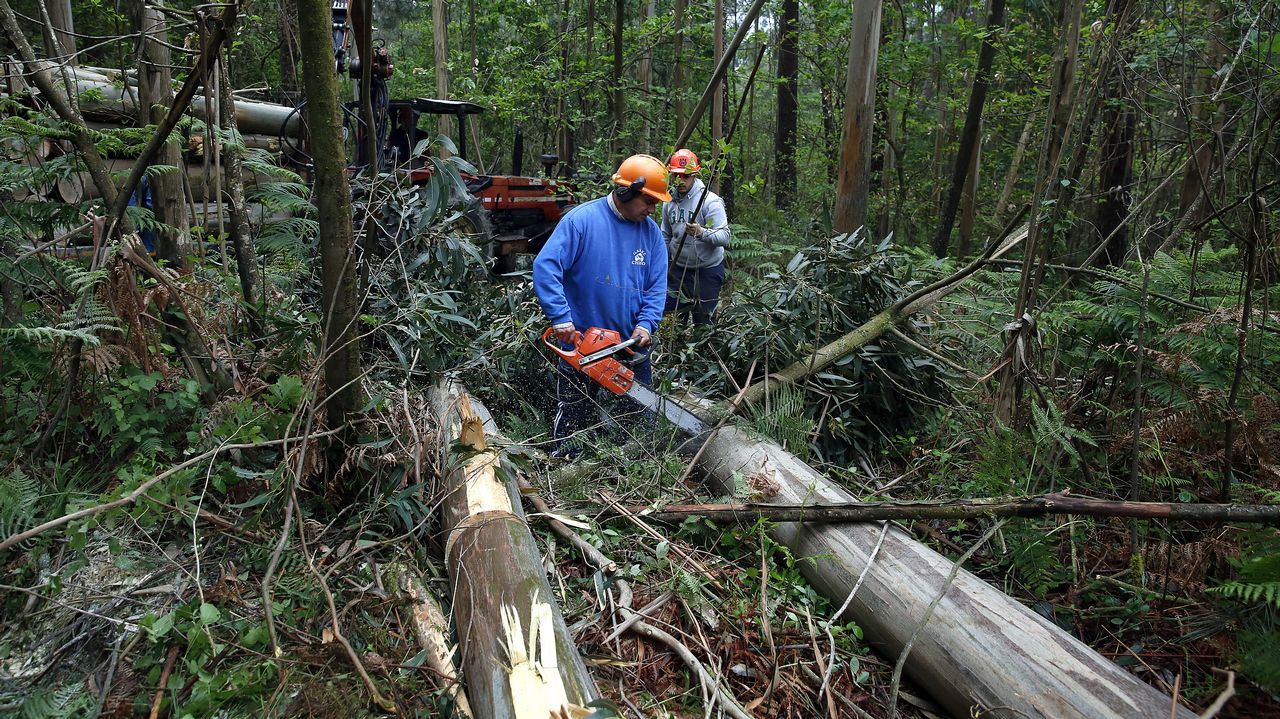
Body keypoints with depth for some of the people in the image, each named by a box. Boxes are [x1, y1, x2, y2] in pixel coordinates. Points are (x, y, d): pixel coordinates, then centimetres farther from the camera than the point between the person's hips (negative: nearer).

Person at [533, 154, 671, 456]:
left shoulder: (651, 231, 2)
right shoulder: (582, 219, -13)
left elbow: (657, 286, 2)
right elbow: (545, 267, -19)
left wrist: (646, 324, -14)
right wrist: (561, 318, -26)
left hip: (632, 345, 5)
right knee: (571, 420, 11)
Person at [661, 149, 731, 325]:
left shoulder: (710, 201, -16)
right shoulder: (669, 202, 3)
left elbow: (724, 237, -25)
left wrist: (701, 232, -43)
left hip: (707, 271, -5)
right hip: (678, 268, 6)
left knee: (703, 321, 2)